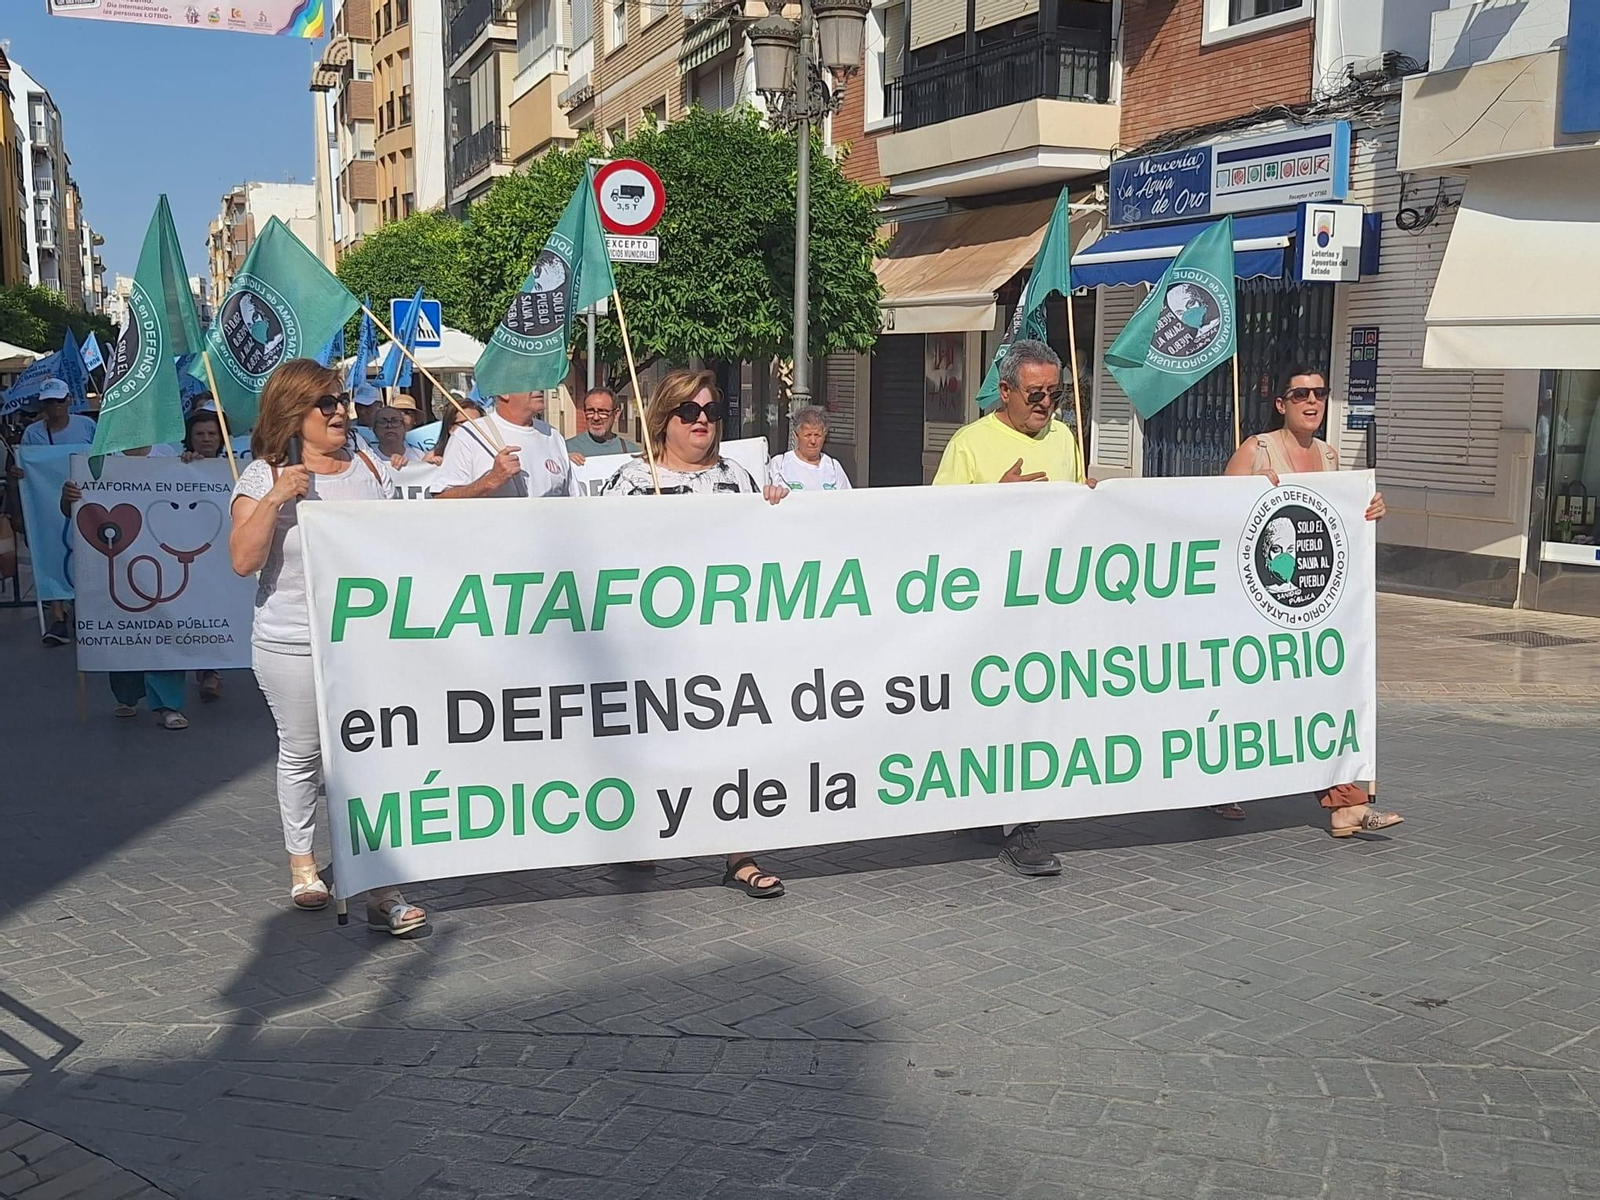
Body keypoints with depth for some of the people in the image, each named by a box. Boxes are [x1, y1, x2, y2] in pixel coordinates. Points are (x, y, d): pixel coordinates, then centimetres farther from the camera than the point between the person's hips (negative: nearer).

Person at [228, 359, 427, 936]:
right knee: (300, 755, 14)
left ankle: (381, 890, -5)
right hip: (293, 645, -1)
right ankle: (302, 859, 35)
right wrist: (275, 499, -24)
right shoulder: (262, 476, -4)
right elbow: (243, 560, -13)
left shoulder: (371, 467, 5)